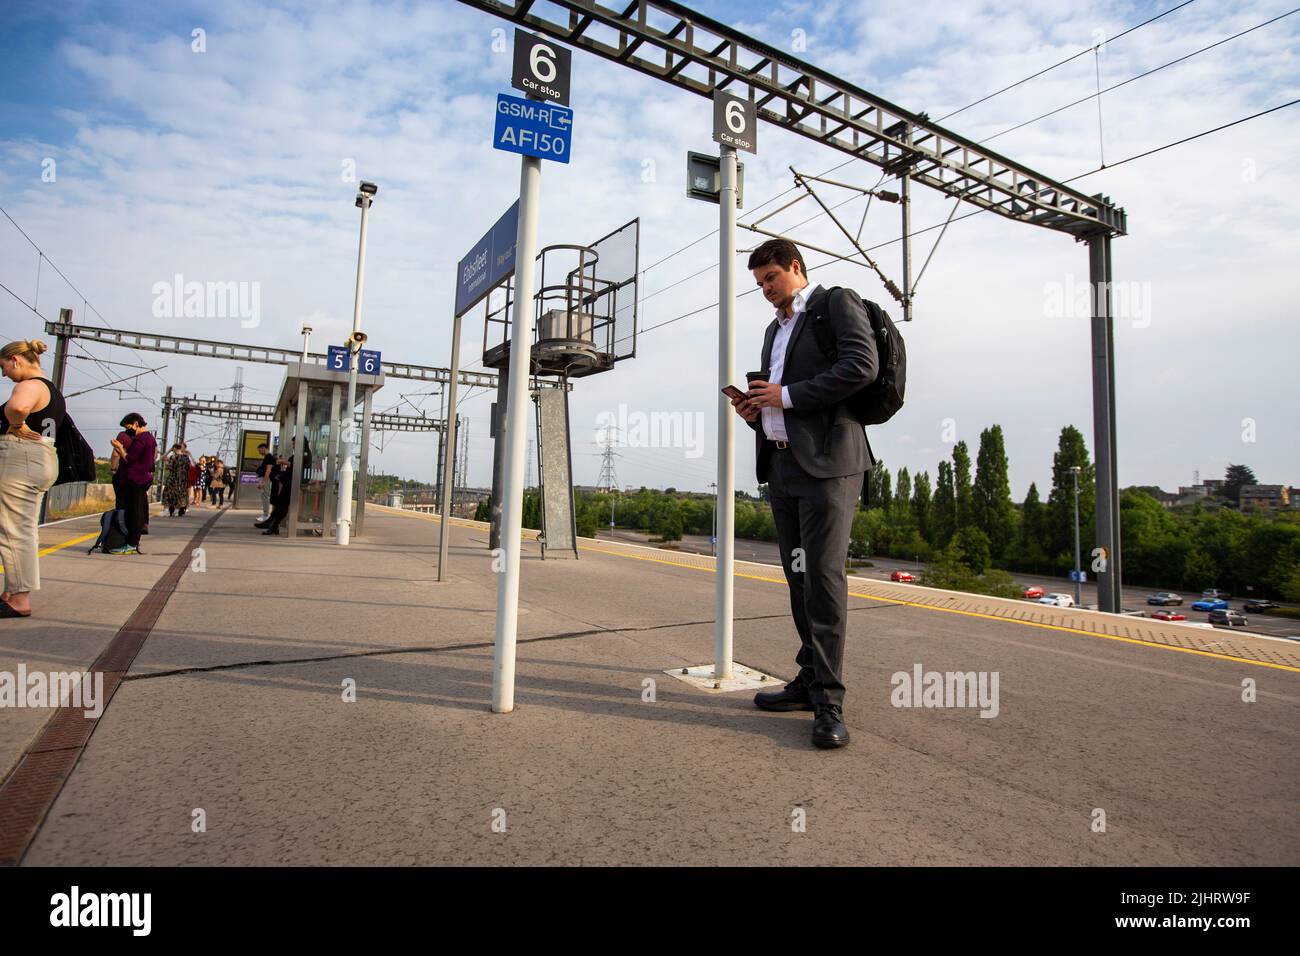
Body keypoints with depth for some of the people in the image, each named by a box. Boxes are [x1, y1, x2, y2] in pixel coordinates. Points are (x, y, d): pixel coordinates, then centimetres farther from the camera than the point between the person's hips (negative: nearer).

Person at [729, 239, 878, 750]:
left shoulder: (839, 303, 2)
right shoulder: (775, 329, 25)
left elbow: (862, 364, -14)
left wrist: (787, 395, -13)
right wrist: (756, 410, 6)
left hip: (826, 461, -8)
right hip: (781, 464, 8)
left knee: (823, 573, -12)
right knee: (799, 576, 9)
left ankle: (828, 702, -6)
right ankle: (810, 680, 18)